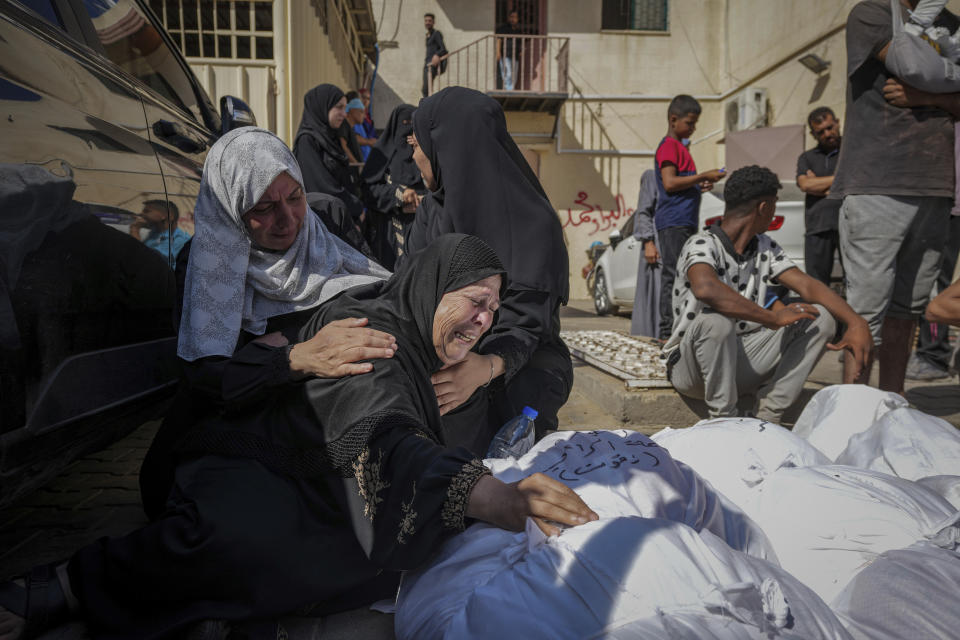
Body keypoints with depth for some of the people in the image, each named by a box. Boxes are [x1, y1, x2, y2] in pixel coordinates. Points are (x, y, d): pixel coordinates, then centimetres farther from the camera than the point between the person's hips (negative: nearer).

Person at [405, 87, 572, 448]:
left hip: (523, 363, -5)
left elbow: (522, 319, -20)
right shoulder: (431, 210, 6)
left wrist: (487, 367, -41)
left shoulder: (533, 223, -14)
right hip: (447, 358, 5)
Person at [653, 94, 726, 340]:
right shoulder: (668, 146, -7)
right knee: (673, 275, -10)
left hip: (685, 222, 10)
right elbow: (669, 183, -18)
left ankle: (678, 326, 15)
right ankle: (668, 329, -8)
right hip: (673, 222, -10)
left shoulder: (680, 147, 24)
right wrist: (703, 176, -14)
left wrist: (699, 185, 14)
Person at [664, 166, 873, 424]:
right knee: (715, 320, -39)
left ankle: (767, 417, -9)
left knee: (821, 317, -5)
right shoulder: (702, 245, -18)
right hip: (692, 367, -7)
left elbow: (807, 285, -1)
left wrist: (856, 322, -17)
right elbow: (705, 289, -40)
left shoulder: (765, 248, 8)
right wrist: (772, 318, -34)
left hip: (741, 361, 7)